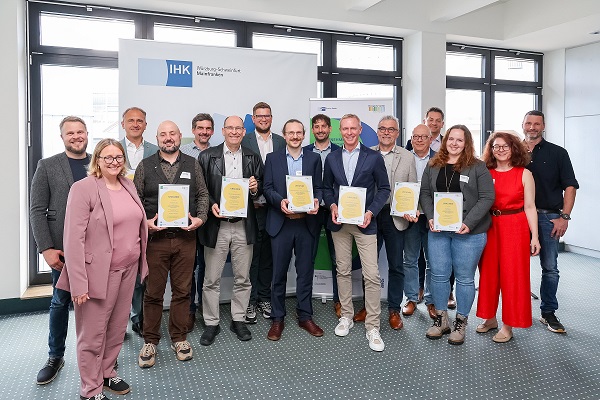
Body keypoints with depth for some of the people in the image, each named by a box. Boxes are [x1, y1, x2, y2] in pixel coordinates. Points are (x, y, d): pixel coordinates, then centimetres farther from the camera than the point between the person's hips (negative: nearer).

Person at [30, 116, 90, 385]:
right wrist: (46, 249, -10)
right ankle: (55, 357, 28)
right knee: (60, 302, 11)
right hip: (63, 249, -1)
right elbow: (37, 211, -2)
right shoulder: (47, 166, 1)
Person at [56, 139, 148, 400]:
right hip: (99, 272, -6)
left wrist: (140, 263, 12)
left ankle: (107, 373, 38)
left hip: (128, 269, 6)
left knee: (118, 327, 18)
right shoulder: (83, 188, -12)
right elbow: (74, 239, -16)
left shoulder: (129, 185, 8)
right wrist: (78, 282, -19)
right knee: (93, 334, 7)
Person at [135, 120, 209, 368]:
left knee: (182, 290, 8)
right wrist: (144, 222, -11)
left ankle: (179, 338, 24)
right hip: (155, 237, -1)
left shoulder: (192, 165, 8)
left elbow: (203, 195, 10)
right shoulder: (145, 166, 5)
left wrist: (200, 218, -6)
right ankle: (150, 341, 20)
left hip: (185, 237, 1)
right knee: (153, 292, 5)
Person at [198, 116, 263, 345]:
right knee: (212, 279, 5)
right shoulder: (207, 156, 2)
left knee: (243, 278, 11)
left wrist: (255, 188, -9)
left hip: (244, 225, 2)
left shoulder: (253, 158, 9)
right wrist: (211, 205, -16)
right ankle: (211, 323, 20)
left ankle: (238, 320, 27)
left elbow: (261, 190, 12)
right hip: (217, 224, -2)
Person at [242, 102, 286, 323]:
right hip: (252, 206, -3)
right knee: (251, 254, 1)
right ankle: (250, 301, 12)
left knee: (268, 254, 11)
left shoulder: (281, 142, 10)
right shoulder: (244, 141, 0)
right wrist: (249, 200, -10)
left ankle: (264, 298, 23)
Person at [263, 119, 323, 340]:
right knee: (278, 273, 6)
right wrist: (280, 201, -18)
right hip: (281, 222, -1)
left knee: (305, 271, 9)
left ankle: (305, 316, 23)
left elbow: (319, 187, 6)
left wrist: (316, 200, -15)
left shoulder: (314, 158, 9)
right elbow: (267, 188, 1)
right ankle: (277, 319, 19)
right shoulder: (272, 158, 7)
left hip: (307, 222, 1)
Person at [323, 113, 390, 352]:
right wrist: (332, 206, -5)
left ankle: (372, 327, 4)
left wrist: (371, 212, -11)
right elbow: (326, 187, 14)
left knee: (372, 275, -6)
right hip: (339, 223, 3)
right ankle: (346, 316, 27)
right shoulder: (331, 158, 8)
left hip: (365, 223, -3)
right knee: (343, 271, 11)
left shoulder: (374, 158, -1)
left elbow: (384, 188, 2)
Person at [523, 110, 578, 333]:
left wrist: (564, 217, -7)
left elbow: (570, 186, 2)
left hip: (548, 217, -1)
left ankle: (548, 313, 15)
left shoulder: (557, 153, 6)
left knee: (550, 268, 2)